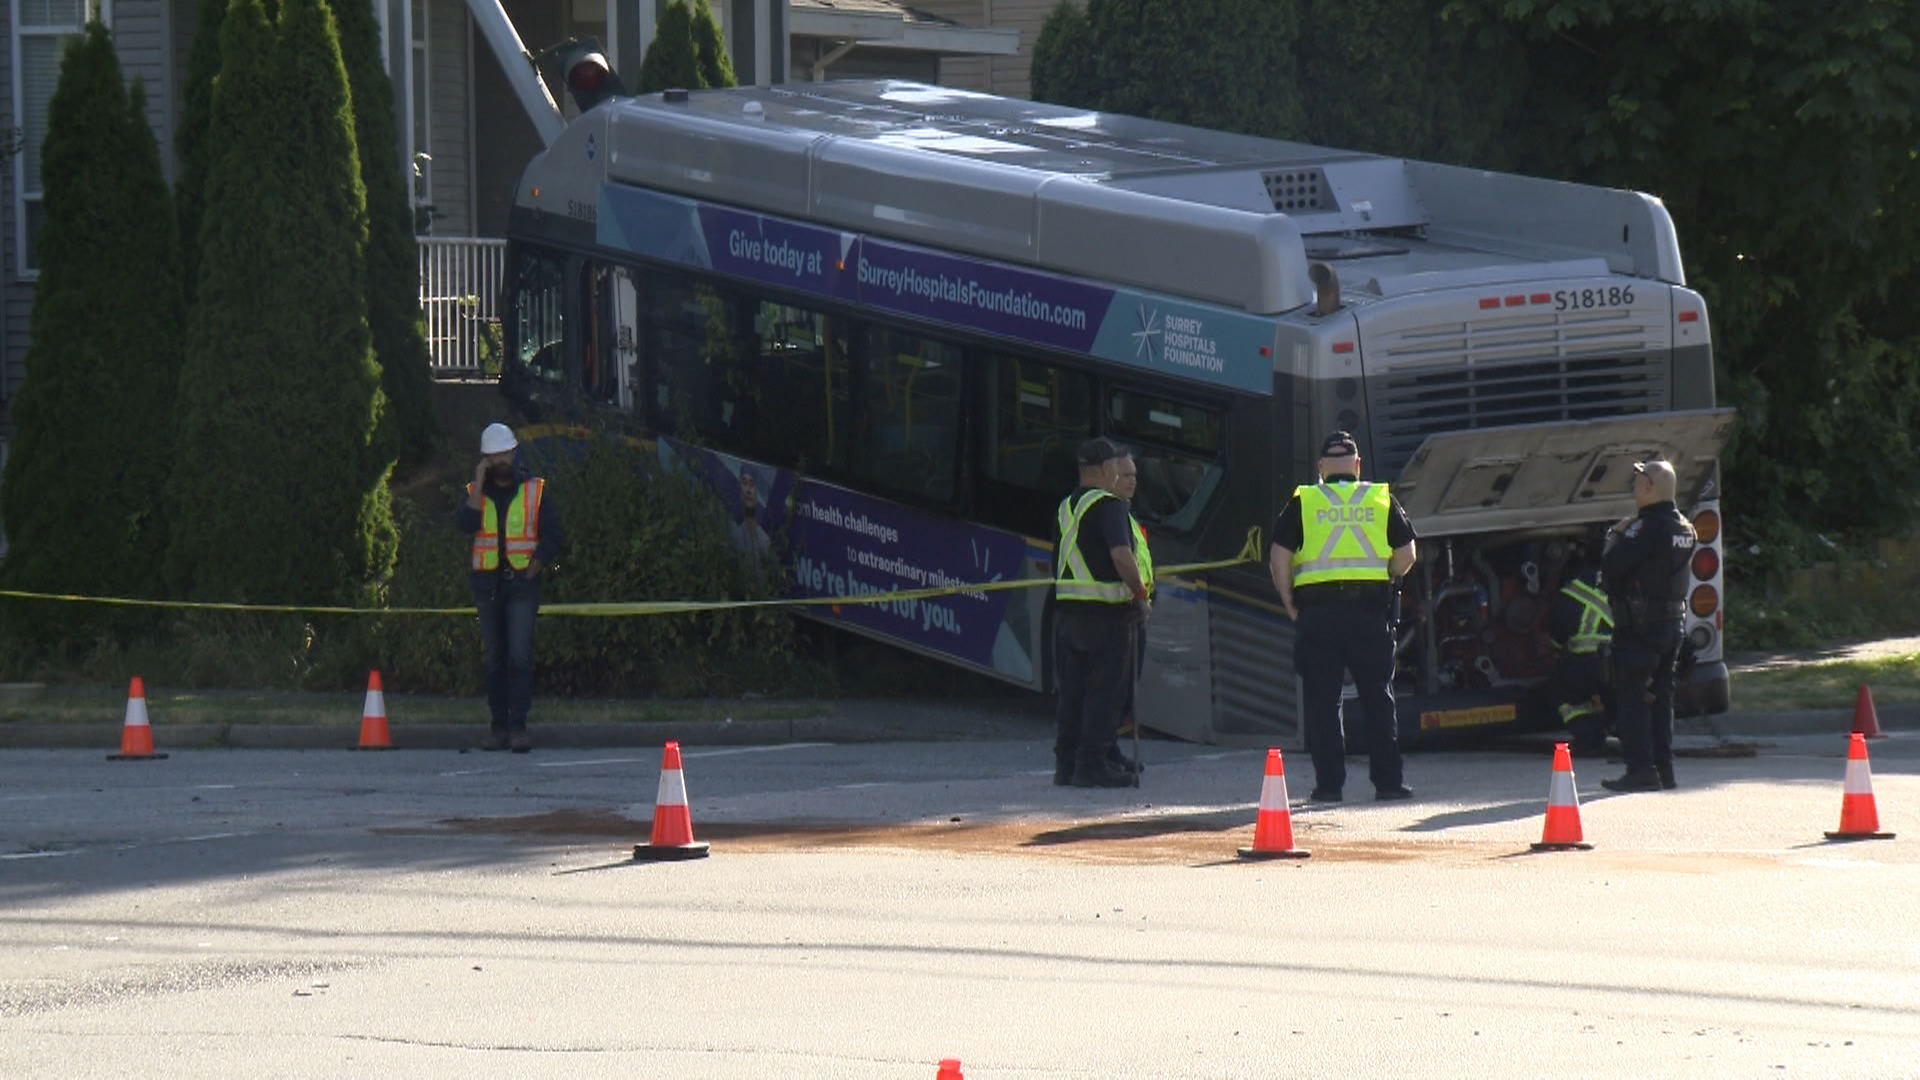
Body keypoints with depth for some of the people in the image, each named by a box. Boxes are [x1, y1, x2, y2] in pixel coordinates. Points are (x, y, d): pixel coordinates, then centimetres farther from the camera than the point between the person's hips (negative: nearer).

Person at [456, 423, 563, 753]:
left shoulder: (534, 491, 4)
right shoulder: (476, 493, 9)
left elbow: (551, 537, 3)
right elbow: (465, 525, -10)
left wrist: (533, 571, -6)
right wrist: (479, 484, -11)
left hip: (522, 582, -3)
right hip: (487, 583, 3)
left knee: (519, 656, -13)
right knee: (494, 659, 5)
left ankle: (519, 726, -16)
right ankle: (499, 726, 10)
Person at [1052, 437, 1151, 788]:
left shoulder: (1067, 506, 16)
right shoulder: (1109, 505, -11)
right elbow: (1121, 555, -24)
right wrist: (1140, 593, -12)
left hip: (1066, 609, 8)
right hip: (1107, 611, -8)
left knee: (1071, 690, 11)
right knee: (1106, 691, -3)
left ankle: (1067, 763, 13)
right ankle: (1092, 765, -4)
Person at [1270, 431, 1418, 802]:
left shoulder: (1303, 503, 5)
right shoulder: (1382, 500, 8)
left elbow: (1278, 558, -1)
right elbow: (1406, 556, 5)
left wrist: (1290, 604, 7)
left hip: (1318, 609, -1)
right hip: (1371, 609, 1)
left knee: (1321, 700, 3)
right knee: (1378, 698, 8)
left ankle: (1329, 783, 0)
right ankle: (1388, 780, 6)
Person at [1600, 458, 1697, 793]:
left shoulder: (1648, 529, -18)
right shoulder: (1684, 528, 11)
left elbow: (1611, 566, -21)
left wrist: (1615, 536, -2)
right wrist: (1623, 536, 9)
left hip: (1639, 625, -9)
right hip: (1672, 621, 9)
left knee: (1631, 696, -5)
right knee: (1661, 696, 13)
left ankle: (1641, 768, -10)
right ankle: (1663, 768, 14)